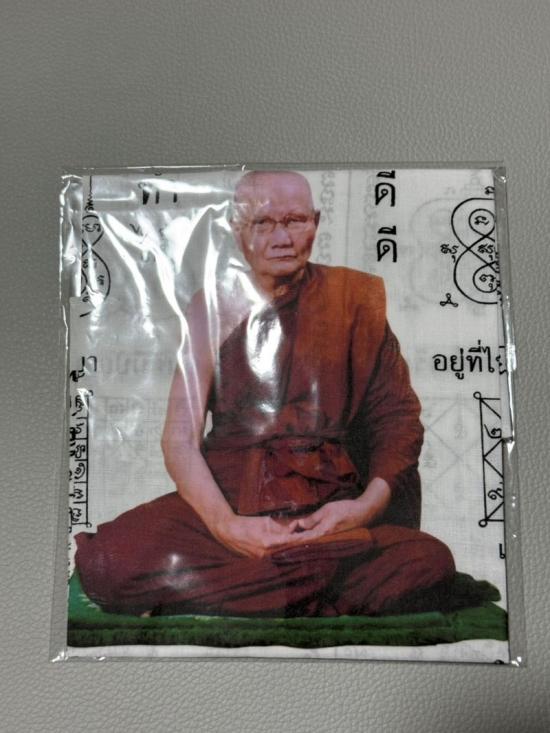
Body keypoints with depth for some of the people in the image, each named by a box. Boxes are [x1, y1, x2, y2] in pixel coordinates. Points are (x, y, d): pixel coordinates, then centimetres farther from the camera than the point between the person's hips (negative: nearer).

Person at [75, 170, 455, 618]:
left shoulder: (355, 296, 7)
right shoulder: (214, 306, 8)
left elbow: (399, 417, 5)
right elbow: (180, 436, 0)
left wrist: (367, 505, -13)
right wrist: (225, 524, -17)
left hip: (326, 507, 1)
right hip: (225, 495, 0)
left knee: (428, 564, -29)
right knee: (106, 560, -25)